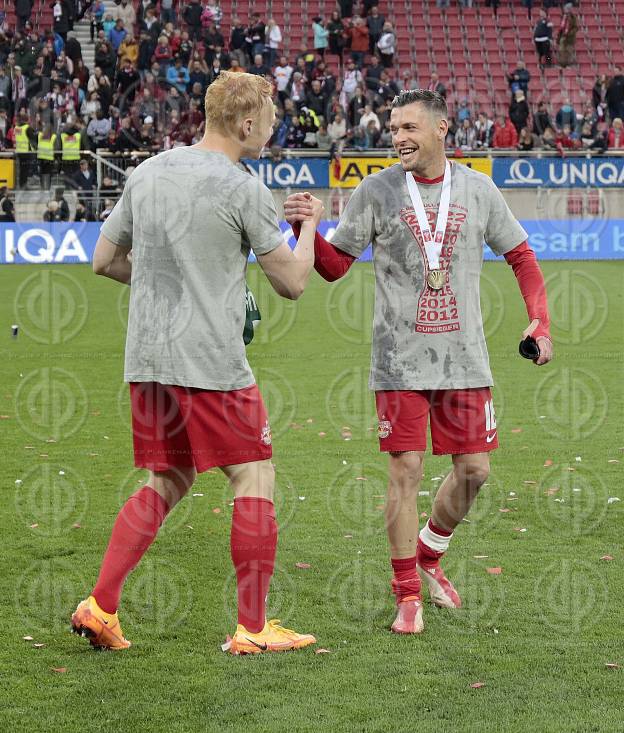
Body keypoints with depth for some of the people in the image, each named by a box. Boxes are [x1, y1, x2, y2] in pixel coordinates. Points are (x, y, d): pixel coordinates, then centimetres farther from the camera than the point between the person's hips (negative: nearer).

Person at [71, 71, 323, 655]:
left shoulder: (146, 173, 8)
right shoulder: (243, 189, -11)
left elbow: (104, 260, 17)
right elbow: (292, 283, -3)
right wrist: (310, 225, 14)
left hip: (146, 360, 7)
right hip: (211, 363, -7)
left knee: (166, 484, 16)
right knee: (254, 481, 4)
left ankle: (100, 607, 7)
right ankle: (251, 628, 5)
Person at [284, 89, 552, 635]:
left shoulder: (478, 190, 4)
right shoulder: (376, 191, -1)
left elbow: (521, 256, 13)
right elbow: (335, 265, 2)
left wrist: (540, 323, 1)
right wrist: (306, 228, -17)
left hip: (465, 359, 3)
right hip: (400, 360, -2)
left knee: (474, 470, 5)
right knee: (406, 470, -5)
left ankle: (429, 555, 31)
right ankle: (408, 594, 7)